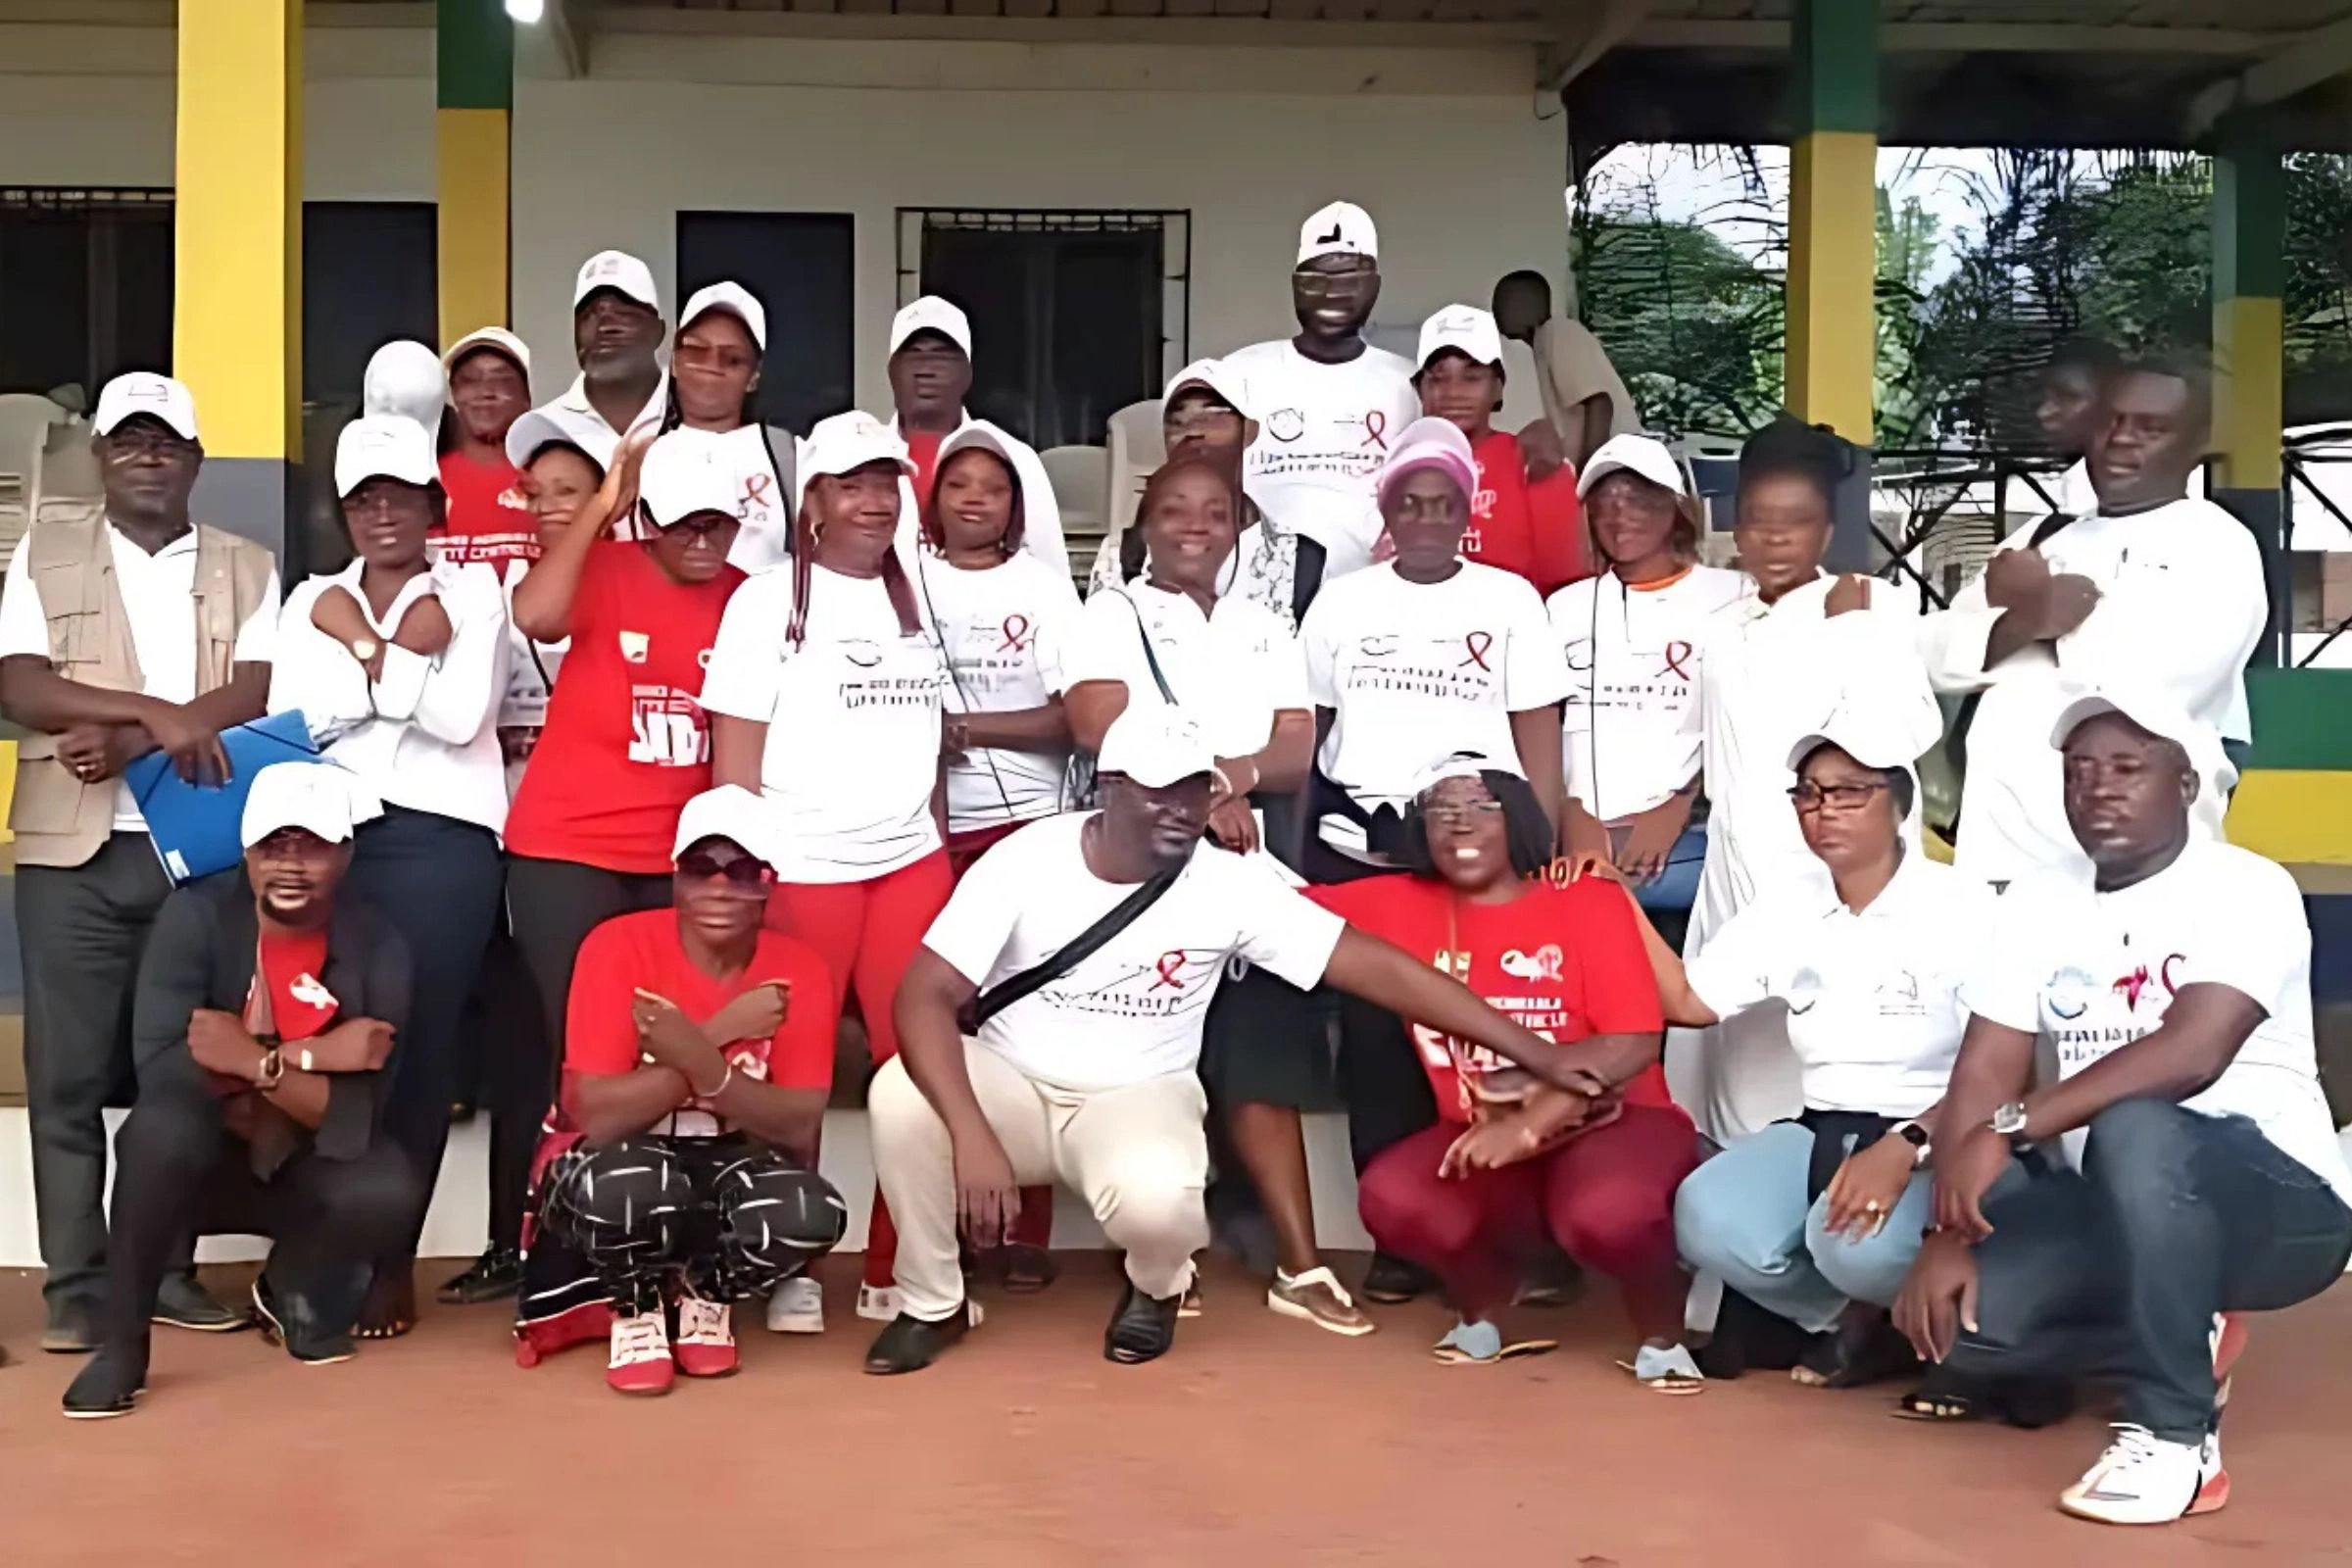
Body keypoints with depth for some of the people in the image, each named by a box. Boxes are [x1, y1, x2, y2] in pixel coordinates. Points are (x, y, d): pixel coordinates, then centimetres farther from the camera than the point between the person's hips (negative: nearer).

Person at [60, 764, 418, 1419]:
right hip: (195, 1163, -2)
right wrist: (311, 1055, -30)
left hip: (304, 1171, 2)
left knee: (386, 1187, -29)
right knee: (162, 1126, -35)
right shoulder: (195, 915, -16)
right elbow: (159, 1068, -28)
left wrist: (258, 1063, -33)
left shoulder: (378, 948, -14)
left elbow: (358, 1119, -20)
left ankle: (292, 1293, 8)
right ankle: (121, 1342, -13)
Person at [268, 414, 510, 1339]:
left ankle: (393, 1260, 6)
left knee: (419, 1045, -3)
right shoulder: (310, 601, 17)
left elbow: (462, 718, -6)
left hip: (442, 837, -2)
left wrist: (364, 649, -1)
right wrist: (402, 654, -4)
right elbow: (290, 721, 1)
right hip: (331, 835, 3)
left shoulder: (472, 593, 9)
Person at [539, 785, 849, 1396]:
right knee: (631, 1185, -39)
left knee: (813, 1213, -31)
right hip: (622, 1169, -2)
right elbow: (595, 1116, -24)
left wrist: (699, 1058, -33)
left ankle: (707, 1294, 4)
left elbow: (799, 1128, -17)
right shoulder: (618, 947, -18)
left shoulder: (800, 973, -9)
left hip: (730, 1172, 2)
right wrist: (721, 1032, -27)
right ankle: (637, 1307, -2)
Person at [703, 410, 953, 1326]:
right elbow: (733, 757, -4)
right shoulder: (766, 602, -1)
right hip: (802, 870, -4)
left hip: (911, 865, 4)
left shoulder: (916, 601, 14)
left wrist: (940, 851, 11)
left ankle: (898, 1271, 12)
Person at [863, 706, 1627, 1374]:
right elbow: (926, 995, -22)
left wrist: (1532, 1052, -19)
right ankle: (933, 1304, -4)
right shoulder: (1026, 861, -15)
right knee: (902, 1095, -32)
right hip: (1012, 1080, 1)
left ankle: (1155, 1288, 6)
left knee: (1155, 1198, -36)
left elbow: (1375, 965, -14)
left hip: (1138, 1096, -1)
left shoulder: (1230, 884, -12)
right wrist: (972, 1134, -37)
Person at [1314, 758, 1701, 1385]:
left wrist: (1528, 1124, -23)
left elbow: (1633, 1044, -14)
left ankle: (1662, 1332, -1)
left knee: (1607, 1213, -37)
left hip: (1610, 1122, -3)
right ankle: (1481, 1301, 7)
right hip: (1481, 1136, 3)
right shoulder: (1399, 906, 3)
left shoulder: (1590, 901, -6)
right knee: (1391, 1198, -27)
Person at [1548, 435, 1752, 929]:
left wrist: (1677, 810, -9)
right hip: (1582, 839, 3)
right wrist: (1572, 816, -1)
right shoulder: (1566, 606, 19)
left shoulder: (1732, 597, 6)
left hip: (1691, 839, -3)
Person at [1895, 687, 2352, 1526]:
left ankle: (2173, 1435, -24)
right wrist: (1947, 1235, -16)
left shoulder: (2248, 890, -13)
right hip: (2116, 1213, 6)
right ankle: (2186, 1347, 9)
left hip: (2280, 1205, -6)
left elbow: (2191, 1054, -30)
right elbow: (1983, 1076, -3)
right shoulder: (2038, 901, 4)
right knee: (1956, 1314, -19)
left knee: (2134, 1129, -38)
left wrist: (2009, 1132, -34)